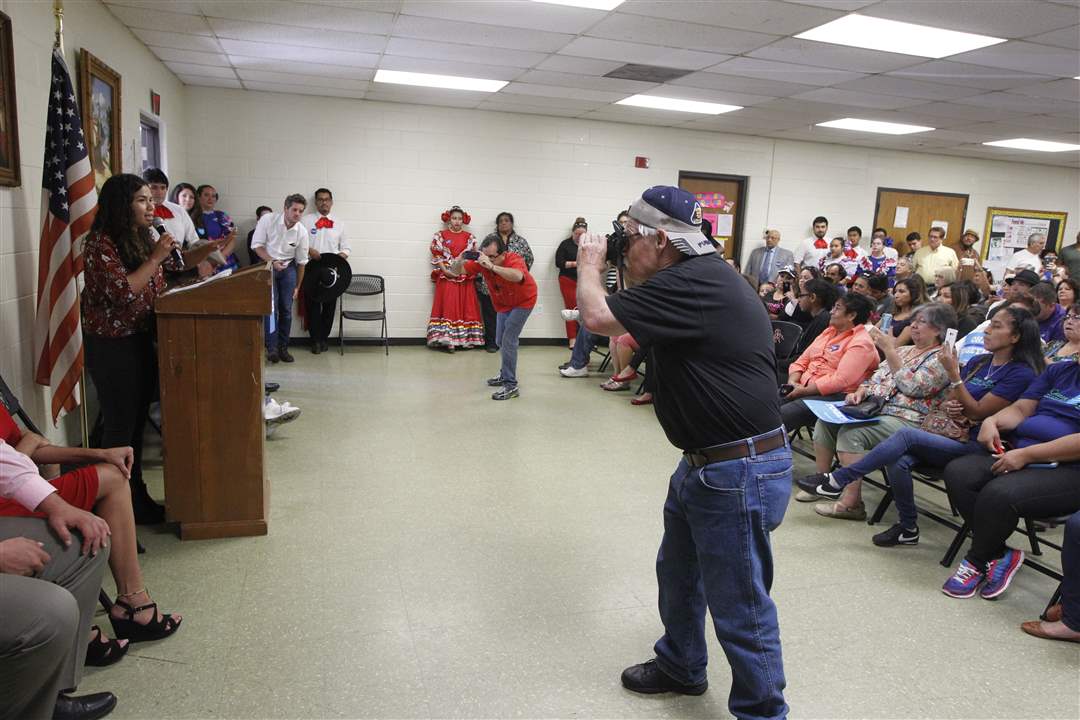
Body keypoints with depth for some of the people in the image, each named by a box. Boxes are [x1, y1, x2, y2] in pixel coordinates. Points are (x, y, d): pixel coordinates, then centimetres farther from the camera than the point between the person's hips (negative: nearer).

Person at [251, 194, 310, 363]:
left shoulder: (302, 231, -8)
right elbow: (257, 245, -8)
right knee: (271, 307, -14)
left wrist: (297, 287, 8)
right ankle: (272, 348, -11)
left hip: (288, 268, 3)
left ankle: (283, 347, 11)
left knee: (286, 309, 1)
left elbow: (301, 261, 2)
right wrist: (272, 262, -21)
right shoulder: (267, 220, -15)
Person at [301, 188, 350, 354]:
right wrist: (308, 250, -16)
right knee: (313, 304, -1)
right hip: (312, 267, -2)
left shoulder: (339, 223, 14)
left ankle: (323, 338, 17)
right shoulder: (306, 220, 7)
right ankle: (315, 340, 8)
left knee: (330, 305, 5)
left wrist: (343, 254, -8)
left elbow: (346, 246, 13)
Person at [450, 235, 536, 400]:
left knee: (508, 340, -16)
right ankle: (506, 374, 40)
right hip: (503, 304, 6)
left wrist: (491, 266, -68)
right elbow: (457, 271, -21)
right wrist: (459, 261, -44)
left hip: (523, 301, -6)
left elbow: (518, 276, -60)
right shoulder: (481, 260, -23)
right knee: (500, 342, 17)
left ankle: (511, 386, -9)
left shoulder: (515, 260, -37)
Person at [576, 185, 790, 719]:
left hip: (739, 472, -11)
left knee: (739, 606, 3)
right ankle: (680, 666, 48)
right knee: (677, 572, 26)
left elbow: (597, 316, -23)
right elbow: (638, 325, 23)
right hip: (704, 462, 11)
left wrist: (590, 265, -4)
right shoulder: (699, 277, 9)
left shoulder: (695, 283, -24)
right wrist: (622, 271, 14)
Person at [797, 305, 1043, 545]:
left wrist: (953, 373, -20)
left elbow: (978, 412, -12)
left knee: (907, 434, -28)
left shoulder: (1021, 373, -8)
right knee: (898, 461, -23)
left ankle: (837, 481, -23)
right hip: (952, 437, 6)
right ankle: (908, 529, -6)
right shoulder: (978, 362, 14)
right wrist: (950, 406, -7)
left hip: (975, 446, -6)